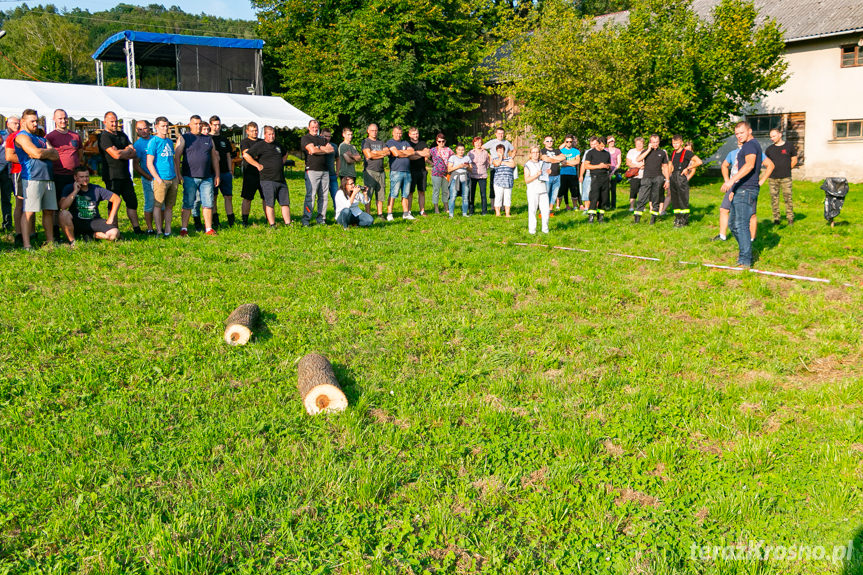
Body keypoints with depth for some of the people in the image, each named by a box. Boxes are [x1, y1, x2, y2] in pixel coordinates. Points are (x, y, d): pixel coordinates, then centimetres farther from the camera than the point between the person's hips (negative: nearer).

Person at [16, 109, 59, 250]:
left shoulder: (42, 139, 24)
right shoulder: (22, 136, 0)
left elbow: (56, 156, 12)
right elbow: (36, 153, -14)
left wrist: (42, 153, -3)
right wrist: (49, 151, 4)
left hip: (48, 177, 8)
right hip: (32, 178, -8)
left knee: (49, 211, 7)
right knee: (29, 211, -8)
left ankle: (50, 242, 12)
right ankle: (26, 245, -9)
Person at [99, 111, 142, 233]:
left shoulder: (122, 135, 16)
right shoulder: (104, 136, -7)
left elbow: (133, 153, 7)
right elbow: (116, 155, -19)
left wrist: (121, 152, -11)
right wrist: (128, 151, -2)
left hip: (125, 175, 7)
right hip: (112, 176, -7)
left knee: (132, 202, 9)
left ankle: (136, 228, 16)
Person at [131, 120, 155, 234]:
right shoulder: (138, 144, -2)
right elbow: (136, 166, -3)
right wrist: (150, 178, -8)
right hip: (148, 179, -4)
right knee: (149, 204, -2)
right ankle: (150, 228, 4)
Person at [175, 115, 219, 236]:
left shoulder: (208, 139, 16)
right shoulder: (183, 138, 4)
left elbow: (214, 158, 19)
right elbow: (177, 157, -1)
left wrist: (217, 175, 13)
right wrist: (178, 175, -10)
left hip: (207, 178, 4)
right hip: (190, 177, -4)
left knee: (208, 203, 3)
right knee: (188, 204, -3)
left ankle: (208, 229, 9)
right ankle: (184, 229, 2)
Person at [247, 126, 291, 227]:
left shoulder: (277, 145, 17)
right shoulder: (259, 145, -3)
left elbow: (285, 154, 38)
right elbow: (247, 155, -10)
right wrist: (258, 165, -9)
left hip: (281, 180, 6)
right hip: (268, 180, -6)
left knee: (285, 203, 5)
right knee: (270, 204, -5)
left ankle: (288, 224, 10)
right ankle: (272, 225, -1)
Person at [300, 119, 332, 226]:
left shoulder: (322, 139, 23)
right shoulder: (306, 138, 4)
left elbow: (331, 149, 9)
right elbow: (312, 150, -11)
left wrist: (319, 148, -3)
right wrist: (324, 149, 4)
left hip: (325, 171, 6)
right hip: (312, 170, -6)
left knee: (323, 196, 4)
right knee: (310, 195, -10)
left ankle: (321, 218, 10)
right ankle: (306, 220, -8)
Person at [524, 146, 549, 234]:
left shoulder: (542, 163, 16)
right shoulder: (527, 165, 1)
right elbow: (526, 180, -7)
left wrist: (548, 173, 3)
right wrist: (536, 175, -16)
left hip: (543, 190, 4)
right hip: (533, 191, -4)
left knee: (545, 210, -1)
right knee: (532, 211, -3)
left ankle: (545, 229, 11)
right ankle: (532, 230, 4)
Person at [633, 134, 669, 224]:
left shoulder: (662, 152, 13)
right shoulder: (645, 151, 10)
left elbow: (665, 167, 16)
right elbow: (638, 159, -10)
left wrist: (667, 180, 11)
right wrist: (649, 149, -8)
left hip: (658, 177, 1)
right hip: (646, 177, -1)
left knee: (656, 199, 1)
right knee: (642, 199, -6)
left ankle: (653, 218, 7)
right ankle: (637, 219, -5)